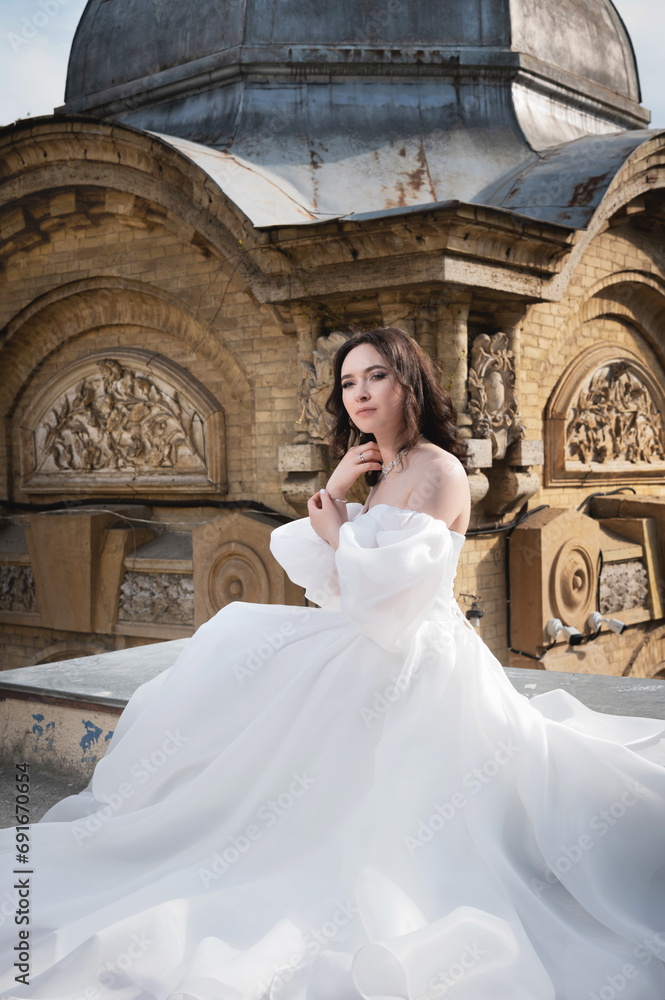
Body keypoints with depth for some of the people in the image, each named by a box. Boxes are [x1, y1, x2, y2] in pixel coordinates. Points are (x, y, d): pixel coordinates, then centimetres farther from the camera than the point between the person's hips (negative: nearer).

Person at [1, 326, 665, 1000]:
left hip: (409, 665, -9)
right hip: (365, 652, 9)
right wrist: (335, 490, 0)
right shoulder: (379, 472, 14)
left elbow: (382, 589, -23)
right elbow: (327, 585, 10)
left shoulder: (437, 470, -15)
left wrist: (338, 528, -7)